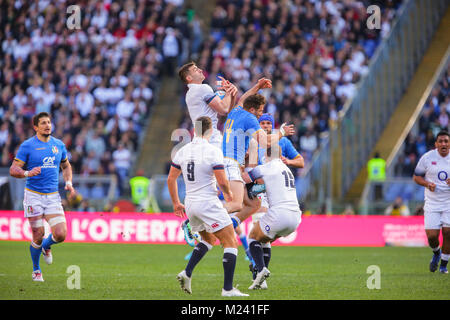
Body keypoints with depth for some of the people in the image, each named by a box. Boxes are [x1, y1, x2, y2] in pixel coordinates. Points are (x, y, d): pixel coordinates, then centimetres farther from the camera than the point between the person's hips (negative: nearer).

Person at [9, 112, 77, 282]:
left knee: (60, 235, -9)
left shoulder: (59, 145, 9)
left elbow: (66, 166, 25)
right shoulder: (27, 145, -4)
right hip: (33, 196, -3)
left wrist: (68, 183, 7)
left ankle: (46, 247, 27)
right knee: (38, 236, -3)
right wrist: (28, 173, -25)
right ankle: (36, 270, 21)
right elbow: (13, 170, -5)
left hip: (53, 196, 3)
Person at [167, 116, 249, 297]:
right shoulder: (213, 152, -14)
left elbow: (171, 179, 11)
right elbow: (222, 182, -15)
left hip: (190, 205, 7)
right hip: (208, 203, -7)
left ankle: (187, 273, 12)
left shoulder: (183, 151, 5)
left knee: (208, 239, 28)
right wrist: (228, 194, 7)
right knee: (231, 243, -1)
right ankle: (228, 289, -8)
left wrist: (176, 203, 22)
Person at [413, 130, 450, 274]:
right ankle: (436, 253, 28)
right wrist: (427, 184, -13)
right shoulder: (427, 157, -3)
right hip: (432, 204, 0)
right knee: (432, 236, -8)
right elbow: (416, 176, 6)